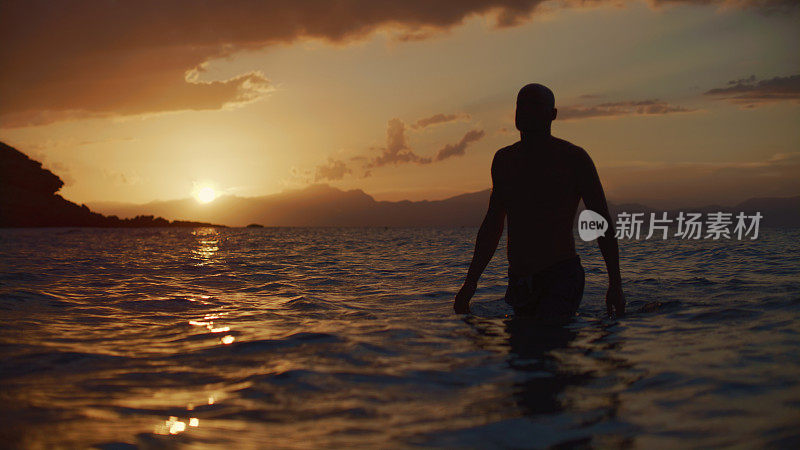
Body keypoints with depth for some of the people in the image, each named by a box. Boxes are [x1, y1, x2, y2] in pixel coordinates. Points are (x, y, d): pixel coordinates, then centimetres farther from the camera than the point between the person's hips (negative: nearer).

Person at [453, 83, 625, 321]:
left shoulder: (574, 158, -2)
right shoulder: (504, 159, 12)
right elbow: (492, 224, 19)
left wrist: (615, 284, -5)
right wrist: (470, 283, 16)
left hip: (562, 277, -6)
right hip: (519, 282, 6)